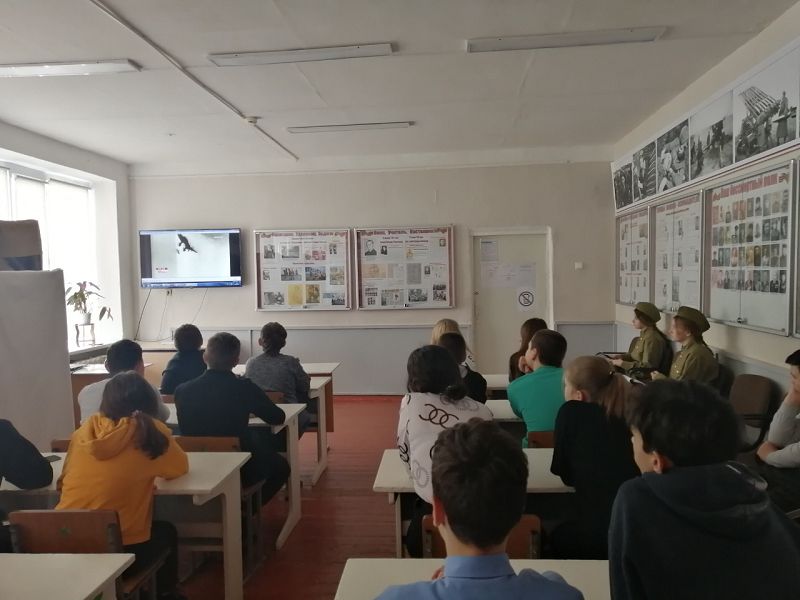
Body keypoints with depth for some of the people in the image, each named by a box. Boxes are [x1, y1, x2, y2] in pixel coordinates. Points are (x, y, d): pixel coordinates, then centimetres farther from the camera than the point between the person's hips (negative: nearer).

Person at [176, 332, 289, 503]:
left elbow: (186, 429, 7)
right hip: (242, 471, -4)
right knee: (280, 465, 27)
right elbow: (278, 418, -6)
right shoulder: (245, 388, -20)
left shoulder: (182, 391, -12)